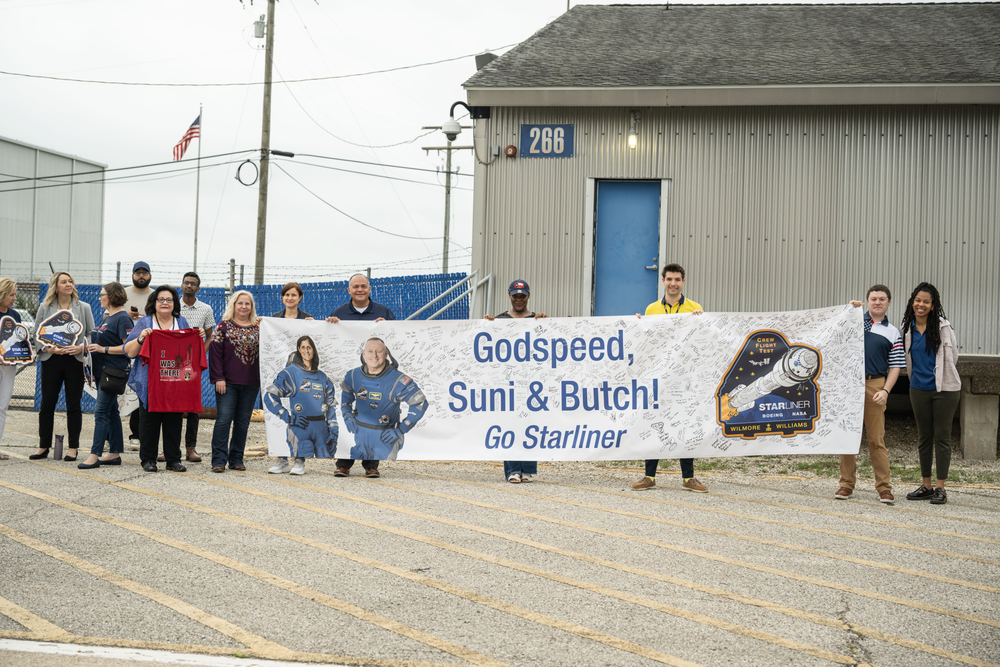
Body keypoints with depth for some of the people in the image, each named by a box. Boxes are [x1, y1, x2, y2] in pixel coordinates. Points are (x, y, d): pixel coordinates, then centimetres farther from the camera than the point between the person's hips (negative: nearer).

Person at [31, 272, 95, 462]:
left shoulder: (84, 308, 6)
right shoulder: (45, 307, 6)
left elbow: (91, 333, 6)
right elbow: (36, 334, 6)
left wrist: (81, 347, -12)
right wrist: (48, 348, -12)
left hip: (75, 361, -1)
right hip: (51, 360, 1)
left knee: (73, 405, 3)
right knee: (47, 403, 4)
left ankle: (73, 448, 10)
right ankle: (44, 446, 13)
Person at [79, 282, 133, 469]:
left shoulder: (123, 318, -13)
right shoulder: (107, 317, 17)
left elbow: (128, 347, -20)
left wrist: (103, 349, -21)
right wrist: (91, 347, 13)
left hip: (114, 370, -10)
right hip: (102, 370, 10)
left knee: (101, 411, -12)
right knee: (111, 411, 12)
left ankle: (95, 455, -13)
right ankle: (115, 453, 16)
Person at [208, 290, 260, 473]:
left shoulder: (258, 328, 10)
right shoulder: (223, 326, 1)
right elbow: (215, 353, -3)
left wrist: (263, 379, 8)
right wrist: (218, 377, -10)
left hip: (251, 383, 3)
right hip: (227, 383, -3)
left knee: (243, 422, 7)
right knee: (224, 418, -7)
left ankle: (236, 458, 14)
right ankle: (219, 460, -5)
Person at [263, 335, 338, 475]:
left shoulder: (322, 377, 15)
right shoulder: (291, 373, 0)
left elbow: (331, 406, 18)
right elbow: (269, 396, -6)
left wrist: (334, 432, 8)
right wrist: (288, 417, -12)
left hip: (321, 428, 5)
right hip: (299, 427, -5)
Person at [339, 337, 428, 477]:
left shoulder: (397, 380, -15)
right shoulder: (354, 375, -1)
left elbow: (420, 403, -11)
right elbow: (345, 391, 21)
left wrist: (400, 430, -12)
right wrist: (347, 414, 7)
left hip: (384, 438, -3)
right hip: (358, 433, 3)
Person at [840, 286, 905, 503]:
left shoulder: (892, 333, 11)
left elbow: (895, 367, 7)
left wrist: (885, 391, -8)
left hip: (874, 385, -1)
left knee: (876, 438, -3)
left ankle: (884, 487, 3)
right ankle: (847, 484, 11)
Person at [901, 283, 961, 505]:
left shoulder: (943, 327, -6)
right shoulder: (908, 328, 5)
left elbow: (952, 356, 1)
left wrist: (939, 374, 5)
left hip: (944, 389, -4)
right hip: (919, 389, 4)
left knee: (942, 437, 0)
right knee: (924, 437, 10)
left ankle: (940, 488, 5)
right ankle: (926, 485, 19)